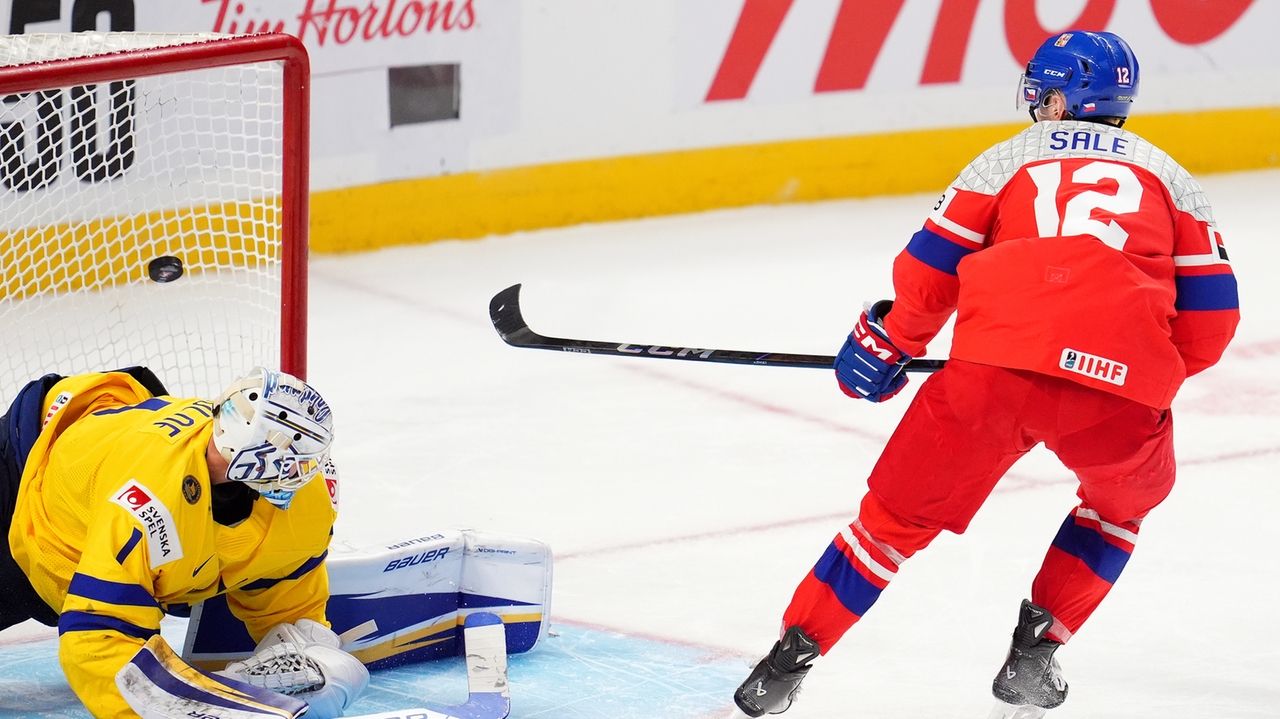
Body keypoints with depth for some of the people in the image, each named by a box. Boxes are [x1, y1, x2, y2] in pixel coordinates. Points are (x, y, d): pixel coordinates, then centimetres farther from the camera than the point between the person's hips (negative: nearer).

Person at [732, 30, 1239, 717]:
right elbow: (1211, 316, 18)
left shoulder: (1008, 157, 22)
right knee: (1125, 499, 32)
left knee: (901, 511, 16)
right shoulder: (1168, 176, 26)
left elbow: (927, 277, 14)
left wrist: (883, 342, 32)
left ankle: (789, 660, 13)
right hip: (1119, 388, 1)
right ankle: (1032, 660, 24)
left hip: (997, 365, -1)